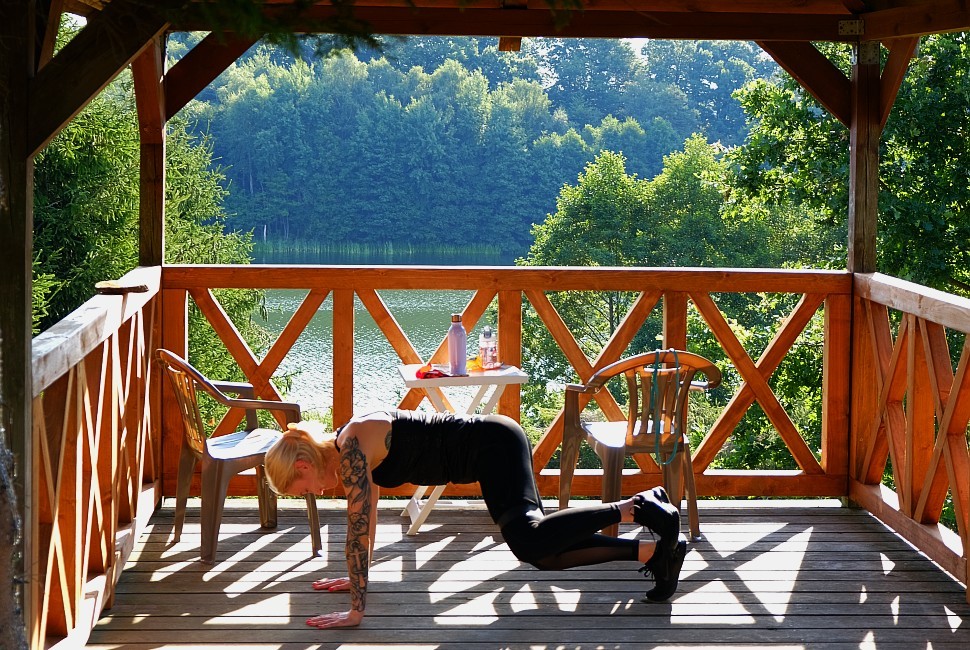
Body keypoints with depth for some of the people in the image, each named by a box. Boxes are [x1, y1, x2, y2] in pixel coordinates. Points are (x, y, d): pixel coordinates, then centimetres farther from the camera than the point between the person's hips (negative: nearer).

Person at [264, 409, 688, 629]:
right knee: (540, 550, 8)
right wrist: (356, 580, 31)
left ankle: (637, 508, -22)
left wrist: (356, 611, -20)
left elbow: (359, 530, -21)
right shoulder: (350, 451, 11)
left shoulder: (352, 446, -17)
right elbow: (366, 519, 25)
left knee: (528, 539, -30)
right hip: (491, 450, 10)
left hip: (492, 445, -10)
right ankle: (655, 550, 6)